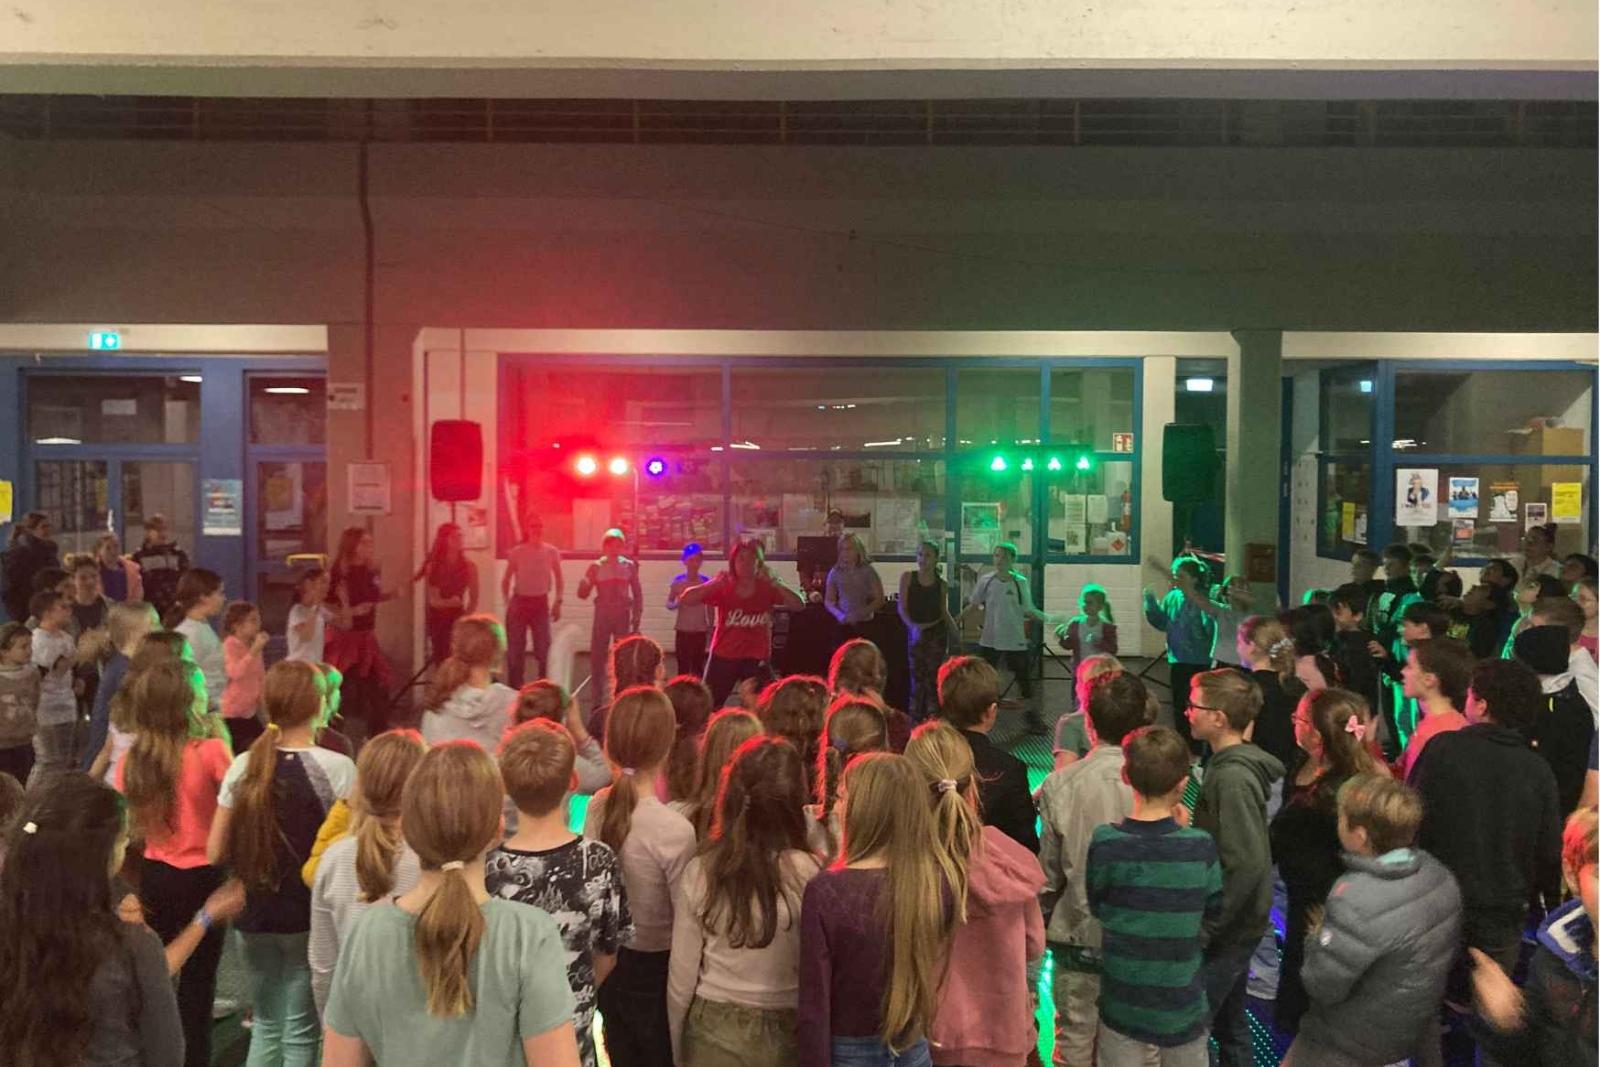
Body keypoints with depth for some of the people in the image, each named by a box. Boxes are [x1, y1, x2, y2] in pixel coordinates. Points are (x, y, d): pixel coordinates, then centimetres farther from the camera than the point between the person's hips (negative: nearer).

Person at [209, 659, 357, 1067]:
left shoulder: (243, 766, -2)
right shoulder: (337, 768, -15)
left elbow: (216, 852, 2)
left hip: (254, 914, 4)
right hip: (312, 915, -4)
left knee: (265, 1025, 21)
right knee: (300, 1032, 8)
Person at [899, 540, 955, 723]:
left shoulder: (941, 584, 4)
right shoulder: (908, 577, -1)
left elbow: (944, 611, 10)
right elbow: (901, 607, -5)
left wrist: (953, 627, -9)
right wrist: (912, 626, -21)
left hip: (936, 632, 1)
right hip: (915, 633, -1)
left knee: (932, 676, 2)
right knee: (917, 676, 0)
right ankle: (915, 720, 6)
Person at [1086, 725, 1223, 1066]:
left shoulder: (1105, 842, -17)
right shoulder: (1200, 846, -17)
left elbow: (1097, 907, -2)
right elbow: (1213, 913, 1)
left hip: (1123, 1005, 0)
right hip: (1183, 1009, 0)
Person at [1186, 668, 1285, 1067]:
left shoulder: (1232, 778, -24)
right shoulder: (1228, 764, 5)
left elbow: (1247, 865, -26)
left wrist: (1205, 930, -21)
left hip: (1228, 931, -9)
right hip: (1232, 925, 9)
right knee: (1229, 1024, 20)